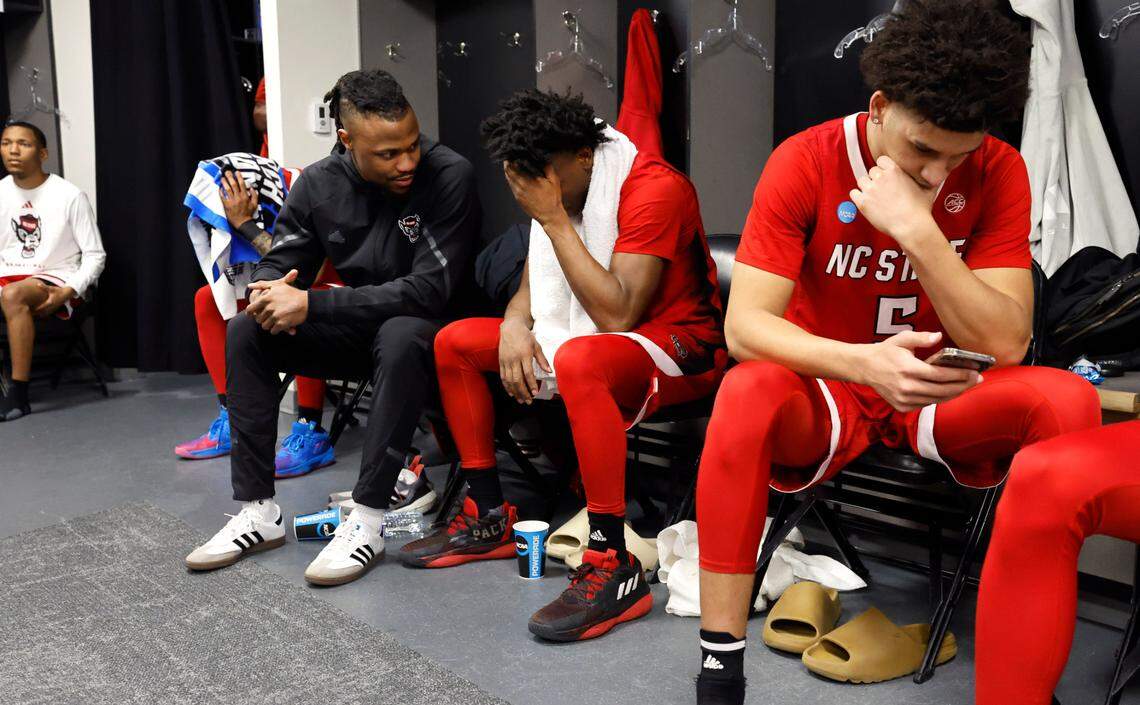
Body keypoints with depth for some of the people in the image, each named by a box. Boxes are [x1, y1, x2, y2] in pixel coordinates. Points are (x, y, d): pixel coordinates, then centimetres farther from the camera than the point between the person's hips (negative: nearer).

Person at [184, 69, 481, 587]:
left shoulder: (448, 176, -20)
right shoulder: (318, 184, -4)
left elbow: (429, 289, -27)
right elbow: (280, 262, 5)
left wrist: (311, 304, -30)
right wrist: (270, 292, -23)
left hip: (427, 327, -5)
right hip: (357, 329, 6)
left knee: (400, 337, -39)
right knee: (245, 331, -10)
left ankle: (367, 523, -29)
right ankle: (257, 510, -6)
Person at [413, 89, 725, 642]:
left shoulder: (654, 188, -20)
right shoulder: (555, 189, 6)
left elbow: (616, 314, -29)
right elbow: (535, 284, 11)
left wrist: (554, 219, -26)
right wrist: (514, 325, -12)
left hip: (678, 346, -9)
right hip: (583, 338, 9)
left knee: (578, 361, -42)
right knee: (454, 342, 4)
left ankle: (613, 566, -33)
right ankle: (488, 519, 7)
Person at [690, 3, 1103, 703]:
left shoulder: (998, 171, -9)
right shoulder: (805, 162, -15)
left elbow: (1005, 343, -16)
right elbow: (744, 324, -23)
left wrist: (918, 229, -29)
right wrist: (864, 364, -40)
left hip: (943, 395, 3)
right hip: (824, 395, -2)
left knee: (1067, 399, -26)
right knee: (746, 393, -35)